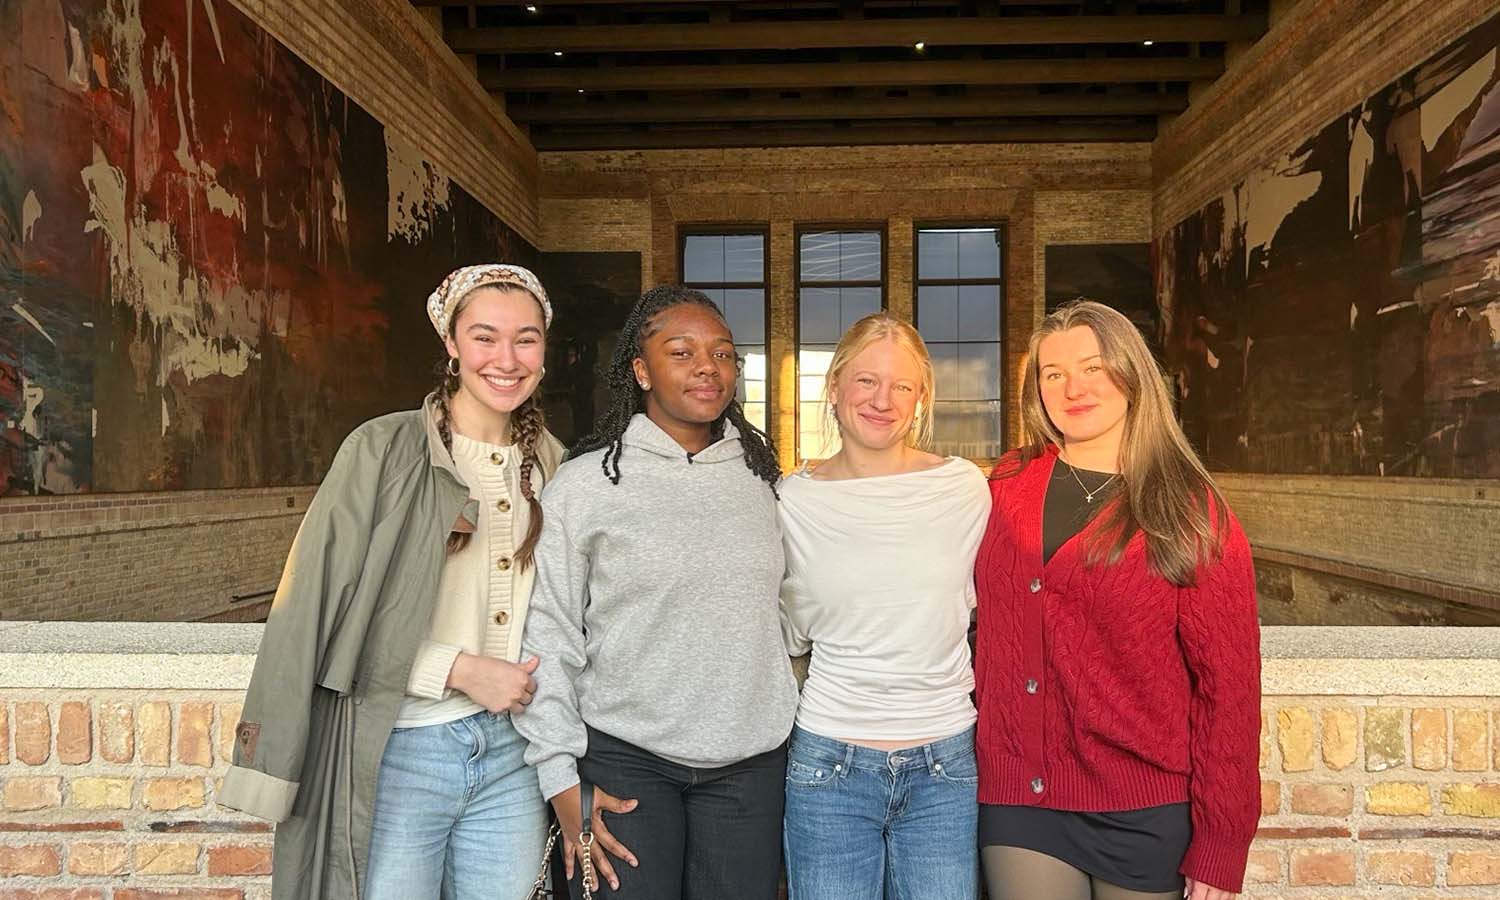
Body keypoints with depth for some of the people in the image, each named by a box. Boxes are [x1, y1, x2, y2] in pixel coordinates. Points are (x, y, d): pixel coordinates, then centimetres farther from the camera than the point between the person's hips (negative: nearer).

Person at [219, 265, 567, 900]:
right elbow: (321, 611, -11)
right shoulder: (384, 450, -9)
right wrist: (462, 669, -13)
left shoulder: (551, 464, 6)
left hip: (510, 756, 4)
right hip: (398, 754, -4)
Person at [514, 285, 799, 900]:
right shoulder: (585, 484, -7)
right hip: (626, 759, -3)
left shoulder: (761, 475, 5)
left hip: (751, 760, 4)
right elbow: (544, 636, -6)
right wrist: (562, 777, -7)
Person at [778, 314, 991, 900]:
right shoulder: (794, 500, -3)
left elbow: (967, 606, 11)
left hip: (944, 765, 1)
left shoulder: (964, 487, -2)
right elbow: (790, 634, 8)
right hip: (830, 763, 0)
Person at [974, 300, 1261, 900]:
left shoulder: (1190, 512, -6)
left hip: (1142, 813, -2)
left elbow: (1229, 683, -7)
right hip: (1018, 801, 2)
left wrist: (1220, 850, -8)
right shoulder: (1008, 486, 3)